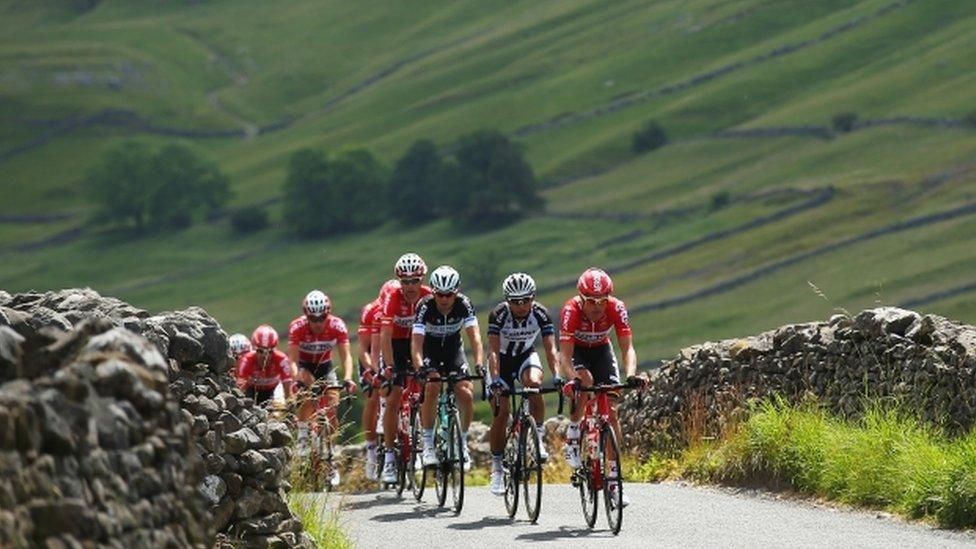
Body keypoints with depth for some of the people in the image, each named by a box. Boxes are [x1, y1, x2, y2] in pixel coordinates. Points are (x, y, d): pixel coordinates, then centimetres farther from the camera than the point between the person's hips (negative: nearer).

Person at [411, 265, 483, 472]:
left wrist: (479, 364, -46)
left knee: (466, 396, -15)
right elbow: (416, 342, -35)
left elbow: (474, 336, -30)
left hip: (453, 350, 2)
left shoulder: (464, 304, -23)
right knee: (432, 388, -26)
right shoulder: (425, 307, -28)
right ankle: (428, 444, -16)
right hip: (429, 351, -2)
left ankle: (462, 443, 5)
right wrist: (420, 368, -51)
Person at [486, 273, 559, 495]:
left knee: (534, 382, -33)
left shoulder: (541, 314, -23)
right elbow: (493, 351, -33)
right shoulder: (498, 315, -27)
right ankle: (497, 468, 2)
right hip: (502, 360, -1)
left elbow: (550, 348, -28)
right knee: (501, 412, -11)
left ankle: (539, 437, -15)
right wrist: (495, 380, -48)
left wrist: (556, 375, -44)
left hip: (526, 356, 1)